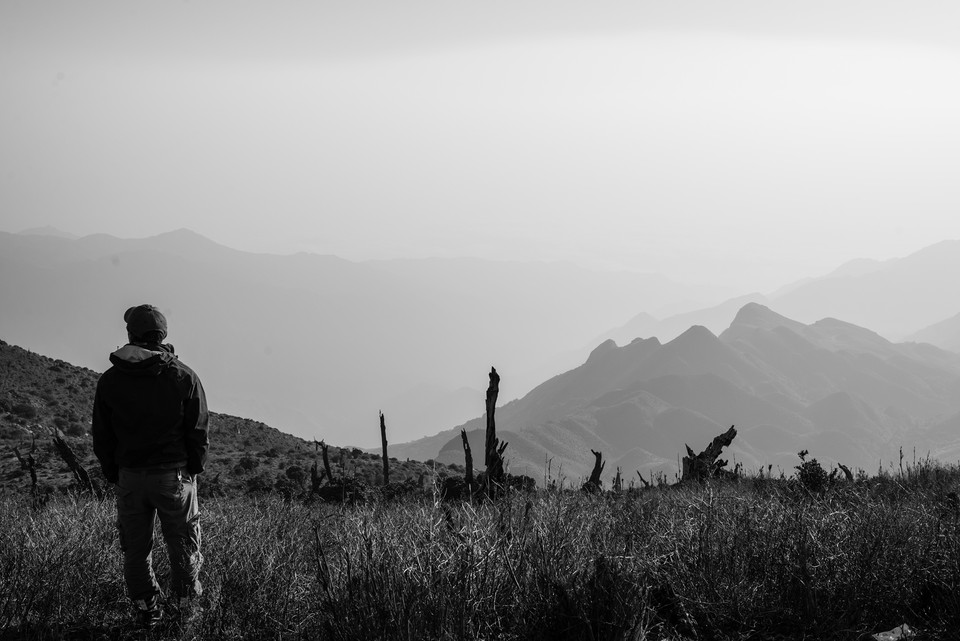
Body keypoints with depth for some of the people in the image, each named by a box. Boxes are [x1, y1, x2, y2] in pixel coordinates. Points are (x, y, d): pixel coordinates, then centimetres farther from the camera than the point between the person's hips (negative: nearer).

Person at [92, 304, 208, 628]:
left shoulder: (109, 381, -3)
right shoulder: (184, 377, -8)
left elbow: (101, 437, 2)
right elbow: (197, 431, -5)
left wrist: (113, 475, 13)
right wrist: (193, 469, 9)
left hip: (130, 478, 1)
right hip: (175, 474, -1)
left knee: (135, 548, 13)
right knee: (182, 544, 13)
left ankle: (148, 610, 19)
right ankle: (186, 606, 21)